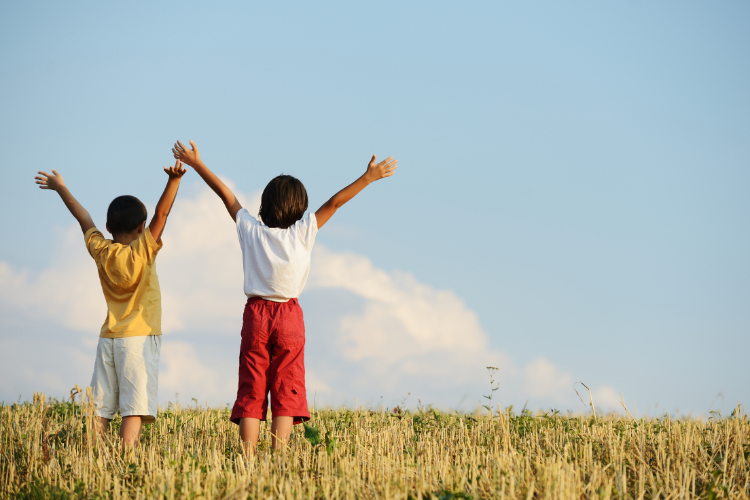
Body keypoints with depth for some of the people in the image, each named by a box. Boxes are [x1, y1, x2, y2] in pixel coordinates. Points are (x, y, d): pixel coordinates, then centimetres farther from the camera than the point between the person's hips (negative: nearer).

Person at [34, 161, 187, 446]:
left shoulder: (101, 252, 3)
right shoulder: (142, 252, -9)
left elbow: (84, 219, 16)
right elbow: (162, 214, -18)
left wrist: (61, 188, 30)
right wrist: (174, 180, -26)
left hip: (108, 338, 5)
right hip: (140, 337, -5)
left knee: (100, 410, 4)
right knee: (135, 409, -12)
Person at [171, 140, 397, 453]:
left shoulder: (251, 230, -2)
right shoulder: (302, 233, -7)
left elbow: (225, 194, 7)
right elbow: (334, 203, -7)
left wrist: (197, 164, 14)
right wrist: (368, 178, -5)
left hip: (255, 314, 2)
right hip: (289, 317, -2)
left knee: (251, 391, 2)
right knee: (286, 392, 0)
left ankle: (247, 458, -9)